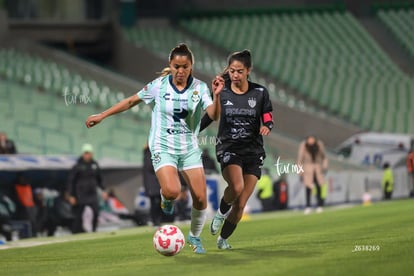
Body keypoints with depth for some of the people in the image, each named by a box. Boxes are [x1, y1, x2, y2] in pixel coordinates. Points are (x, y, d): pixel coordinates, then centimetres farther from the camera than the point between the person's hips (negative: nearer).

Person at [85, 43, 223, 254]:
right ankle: (166, 200, 13)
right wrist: (102, 116, 8)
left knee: (200, 198, -5)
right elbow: (131, 101, 6)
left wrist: (216, 95, -34)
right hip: (163, 147, -2)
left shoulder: (199, 88, -4)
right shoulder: (159, 86, -6)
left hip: (190, 149, 2)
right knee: (172, 191, -27)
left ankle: (194, 237, 22)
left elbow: (214, 116, -16)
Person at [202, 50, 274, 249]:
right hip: (228, 149, -1)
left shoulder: (259, 93, 0)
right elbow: (209, 117, 10)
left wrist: (267, 126, -20)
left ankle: (223, 239, 22)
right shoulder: (222, 93, 0)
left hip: (253, 151, 1)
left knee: (240, 204, -1)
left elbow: (268, 119, 3)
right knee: (237, 187, -31)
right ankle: (222, 212, 1)